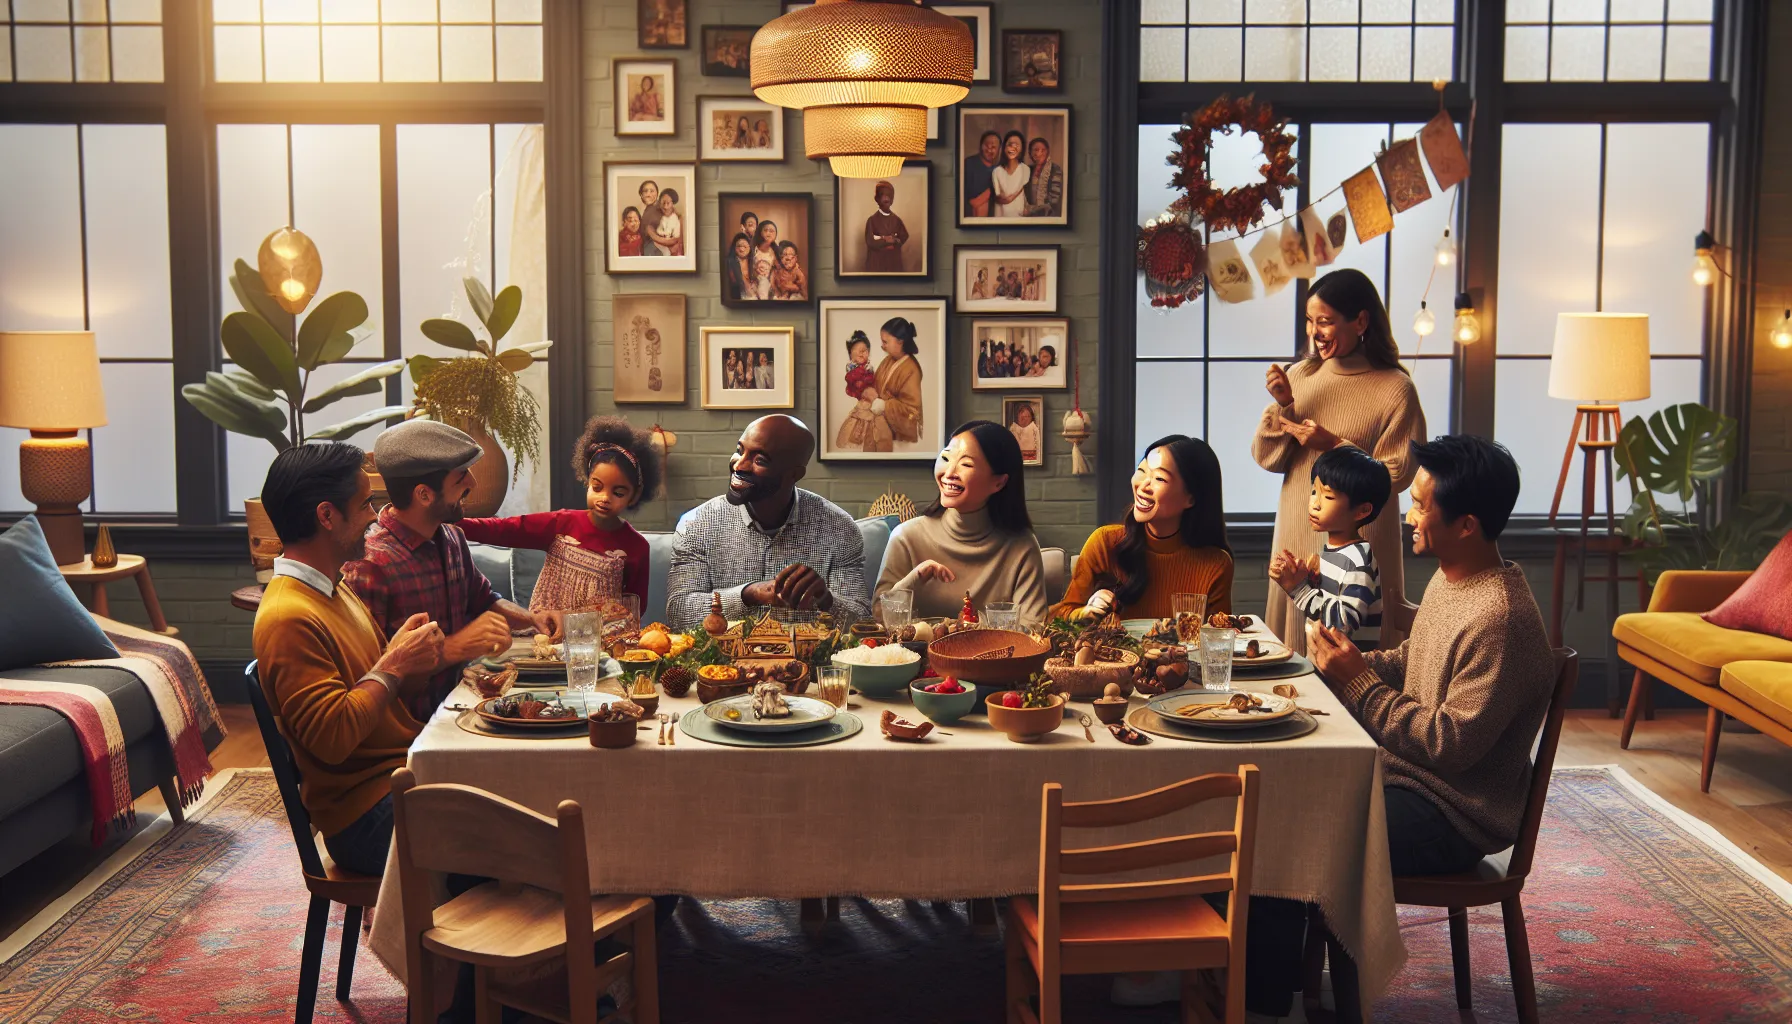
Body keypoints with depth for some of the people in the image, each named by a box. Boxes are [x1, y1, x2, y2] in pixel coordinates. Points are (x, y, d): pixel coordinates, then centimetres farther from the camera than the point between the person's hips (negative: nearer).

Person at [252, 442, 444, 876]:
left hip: (403, 772, 10)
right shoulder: (289, 619, -17)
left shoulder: (334, 592, 16)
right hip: (369, 815, -10)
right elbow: (333, 736, -25)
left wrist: (409, 657, -1)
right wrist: (393, 666, -15)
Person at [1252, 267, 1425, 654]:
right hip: (1297, 536, 5)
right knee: (1293, 656, 12)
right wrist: (1283, 406, -10)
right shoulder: (1300, 375, 6)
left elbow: (1397, 475, -12)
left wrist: (1334, 445, -17)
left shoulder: (1395, 388, -9)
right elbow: (1267, 458, 5)